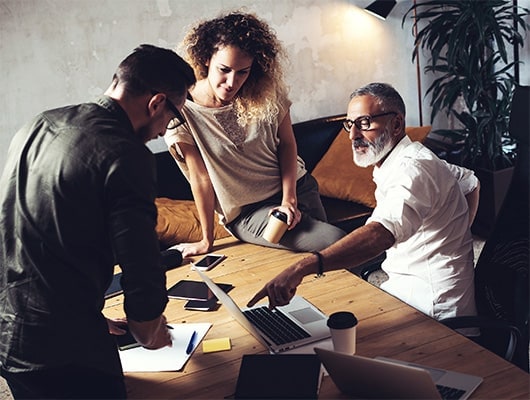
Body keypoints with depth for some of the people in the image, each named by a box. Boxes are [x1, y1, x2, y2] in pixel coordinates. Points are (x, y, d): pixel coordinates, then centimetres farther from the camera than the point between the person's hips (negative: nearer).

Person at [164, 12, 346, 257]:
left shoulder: (267, 91, -8)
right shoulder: (183, 111, -18)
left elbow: (286, 144, -1)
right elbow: (200, 177, -13)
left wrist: (290, 200, -13)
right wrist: (207, 240, -5)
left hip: (297, 187, 4)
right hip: (247, 212, -4)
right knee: (336, 242, -18)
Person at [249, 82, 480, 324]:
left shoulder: (411, 170, -24)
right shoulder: (414, 158, 10)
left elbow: (380, 235, -43)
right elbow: (470, 182, 26)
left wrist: (303, 267, -53)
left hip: (434, 309, -10)